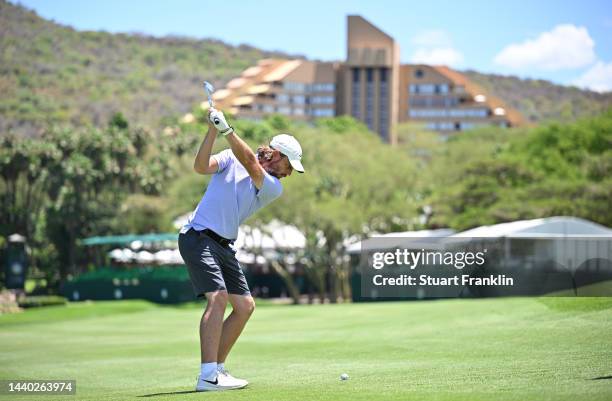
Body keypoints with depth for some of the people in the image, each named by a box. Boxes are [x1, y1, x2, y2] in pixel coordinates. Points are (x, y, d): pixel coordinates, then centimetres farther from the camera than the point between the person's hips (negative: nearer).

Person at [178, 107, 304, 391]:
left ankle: (217, 368, 17)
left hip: (224, 246, 7)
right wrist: (213, 131, -25)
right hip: (198, 237, -7)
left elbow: (250, 162, -13)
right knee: (218, 297, -22)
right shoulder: (231, 158, 0)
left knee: (245, 306, 7)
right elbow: (201, 167, -16)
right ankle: (208, 377, -29)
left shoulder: (274, 188, 5)